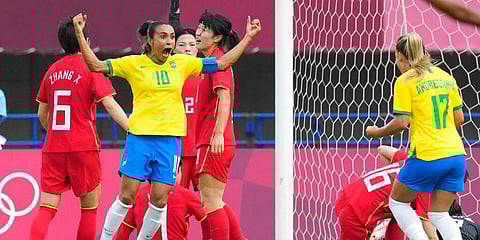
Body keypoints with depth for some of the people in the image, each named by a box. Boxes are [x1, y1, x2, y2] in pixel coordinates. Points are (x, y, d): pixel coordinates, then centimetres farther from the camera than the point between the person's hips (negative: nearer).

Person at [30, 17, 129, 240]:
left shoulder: (52, 70, 11)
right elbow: (110, 105, -13)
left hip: (53, 147, 4)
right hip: (83, 146, -4)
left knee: (47, 208, 1)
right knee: (90, 207, 9)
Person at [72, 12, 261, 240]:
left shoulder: (182, 63, 7)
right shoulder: (134, 63, 0)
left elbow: (222, 63, 12)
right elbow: (95, 65, -3)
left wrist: (247, 37, 9)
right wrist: (79, 33, -12)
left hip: (170, 138, 2)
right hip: (139, 137, -2)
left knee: (160, 200, 0)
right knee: (126, 197, -4)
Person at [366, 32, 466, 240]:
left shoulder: (405, 81, -5)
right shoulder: (446, 77, 13)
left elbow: (400, 123, -9)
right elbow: (459, 119, 15)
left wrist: (376, 132, 8)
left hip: (427, 157, -6)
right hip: (456, 155, 6)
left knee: (397, 202, 15)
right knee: (440, 214, 13)